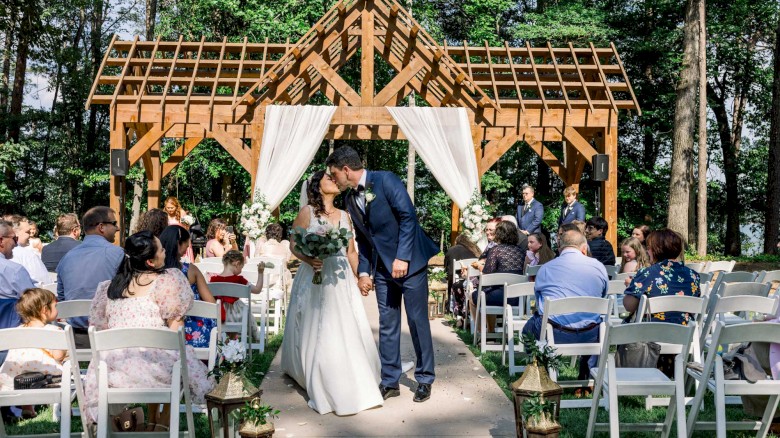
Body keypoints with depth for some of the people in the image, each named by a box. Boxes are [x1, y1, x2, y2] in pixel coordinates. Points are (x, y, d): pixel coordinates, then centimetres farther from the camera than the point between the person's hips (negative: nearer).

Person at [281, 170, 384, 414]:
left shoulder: (344, 215, 12)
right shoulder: (307, 212, -1)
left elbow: (351, 251, 15)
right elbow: (294, 245, -2)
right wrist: (309, 260, -21)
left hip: (341, 280, 4)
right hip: (315, 278, -4)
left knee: (349, 331, 1)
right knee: (318, 334, -2)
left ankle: (355, 386, 15)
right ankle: (325, 392, 8)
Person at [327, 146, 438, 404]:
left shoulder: (385, 181, -12)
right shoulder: (350, 200, 9)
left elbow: (408, 216, -17)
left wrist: (402, 257, -21)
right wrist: (363, 272, 5)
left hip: (409, 262, -6)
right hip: (382, 268, 6)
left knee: (418, 321, 2)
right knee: (387, 325, 7)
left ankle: (424, 380, 16)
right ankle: (390, 381, 17)